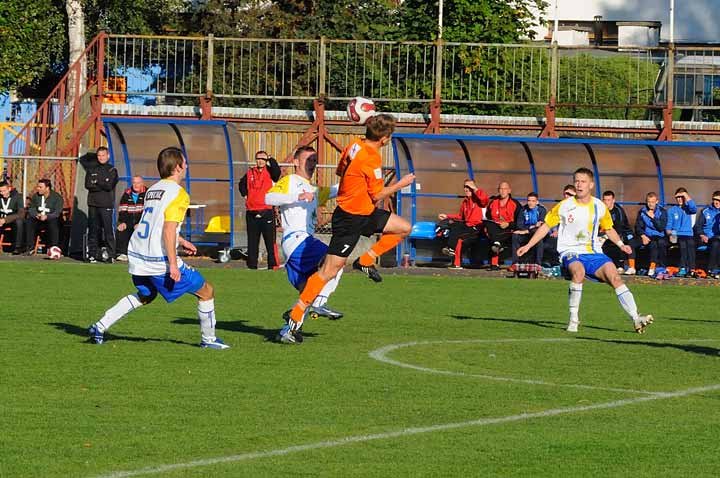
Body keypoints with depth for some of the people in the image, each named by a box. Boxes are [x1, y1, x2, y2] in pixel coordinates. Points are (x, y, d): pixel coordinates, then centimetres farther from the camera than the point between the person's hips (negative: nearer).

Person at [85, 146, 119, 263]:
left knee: (108, 230, -8)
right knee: (93, 230, 3)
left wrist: (96, 182, -3)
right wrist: (103, 186, -7)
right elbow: (88, 185, 2)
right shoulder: (91, 169, 15)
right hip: (93, 204, 3)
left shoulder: (112, 170, 6)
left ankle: (111, 255, -7)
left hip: (106, 205, -3)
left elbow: (110, 186, -7)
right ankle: (92, 255, 6)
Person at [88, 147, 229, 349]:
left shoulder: (153, 189, 14)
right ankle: (208, 339, 15)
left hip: (137, 256, 8)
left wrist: (181, 242, 37)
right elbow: (169, 230, -22)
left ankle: (100, 326, 21)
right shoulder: (178, 193, -12)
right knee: (206, 291, 7)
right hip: (160, 261, -8)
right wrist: (173, 264, -22)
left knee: (145, 296, 31)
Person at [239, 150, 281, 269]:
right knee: (252, 242, 10)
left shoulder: (269, 171, 1)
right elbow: (242, 184, 29)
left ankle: (273, 265, -6)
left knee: (270, 241, -7)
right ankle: (252, 265, 16)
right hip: (251, 213, 4)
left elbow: (277, 171, -23)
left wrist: (270, 159, -22)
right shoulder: (250, 173, 12)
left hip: (267, 212, -4)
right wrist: (245, 195, 17)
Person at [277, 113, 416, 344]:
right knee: (328, 271, -8)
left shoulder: (355, 146, 1)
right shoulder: (371, 158, -23)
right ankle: (295, 318, -7)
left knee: (404, 228, 14)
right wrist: (400, 185, -4)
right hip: (350, 219, -9)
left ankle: (366, 260, 14)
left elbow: (340, 170, 15)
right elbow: (377, 196, -15)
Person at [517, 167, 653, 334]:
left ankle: (636, 319, -19)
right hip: (571, 253, -3)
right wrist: (528, 246, 3)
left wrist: (621, 244, 5)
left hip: (593, 253, 3)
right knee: (578, 271, -35)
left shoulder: (599, 207, 5)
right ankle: (573, 319, -25)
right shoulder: (564, 206, -2)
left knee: (614, 276, -17)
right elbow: (546, 226, 8)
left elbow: (608, 229, 20)